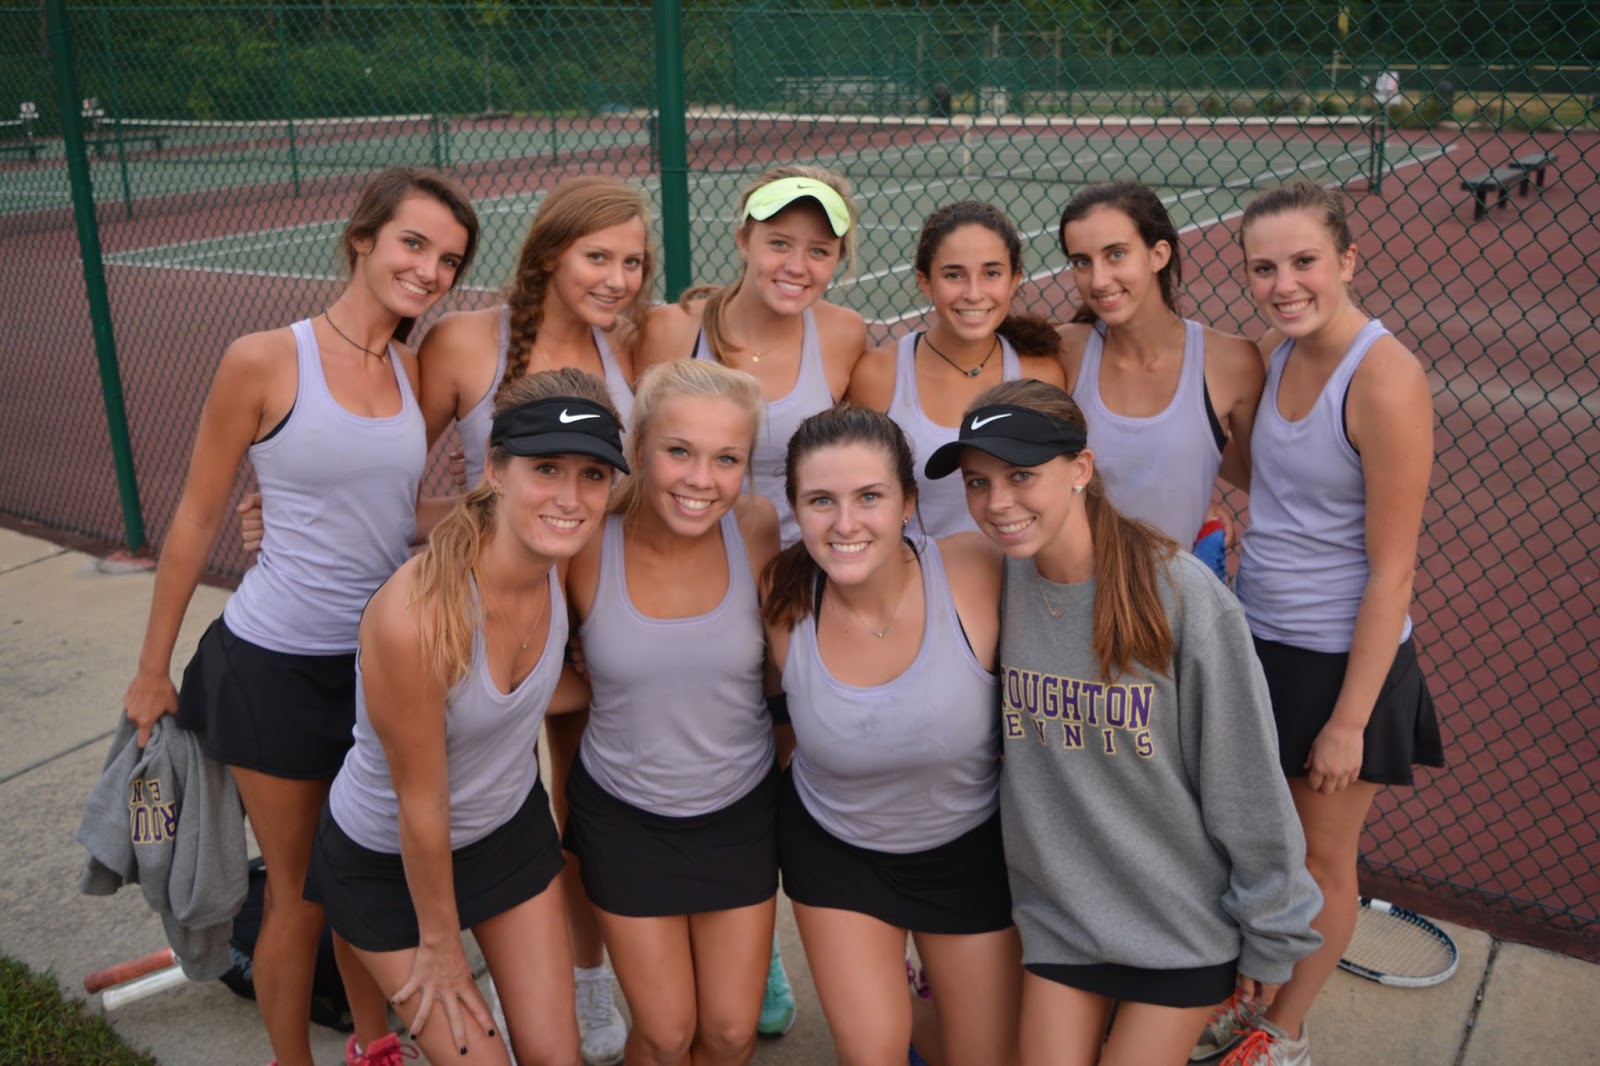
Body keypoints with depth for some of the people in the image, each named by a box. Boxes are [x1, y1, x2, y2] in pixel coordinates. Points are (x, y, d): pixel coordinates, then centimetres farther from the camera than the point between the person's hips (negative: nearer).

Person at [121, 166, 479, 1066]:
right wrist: (153, 671, 0)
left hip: (383, 657, 5)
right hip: (279, 664, -4)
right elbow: (198, 520, -6)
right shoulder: (264, 361, -13)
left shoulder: (419, 373, 2)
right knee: (300, 897, 10)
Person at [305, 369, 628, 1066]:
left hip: (510, 829, 5)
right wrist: (438, 942, -9)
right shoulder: (413, 616, -37)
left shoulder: (567, 554, -19)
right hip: (388, 862, -5)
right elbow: (420, 805, -22)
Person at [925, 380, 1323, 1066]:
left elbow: (1247, 784, -12)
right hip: (1056, 912, 4)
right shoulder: (997, 586, -9)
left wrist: (1270, 937, -4)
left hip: (1182, 925, -3)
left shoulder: (1182, 596, -21)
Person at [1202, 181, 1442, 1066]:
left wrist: (1348, 720, -17)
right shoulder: (1276, 350, -1)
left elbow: (1391, 569, -19)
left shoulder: (1386, 380, -23)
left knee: (1321, 857, 15)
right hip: (1256, 637, 7)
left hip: (1341, 657, -6)